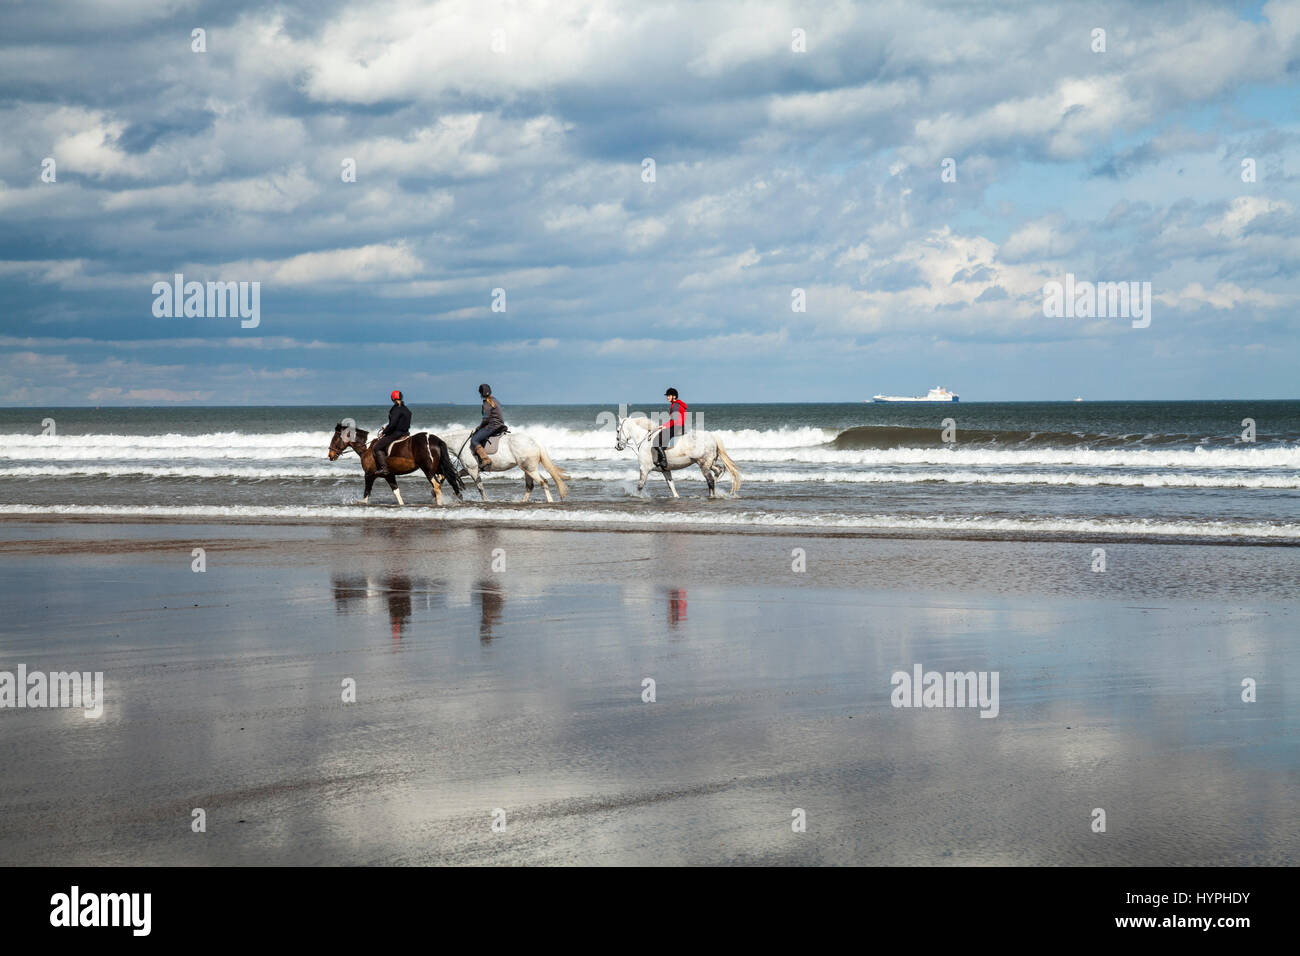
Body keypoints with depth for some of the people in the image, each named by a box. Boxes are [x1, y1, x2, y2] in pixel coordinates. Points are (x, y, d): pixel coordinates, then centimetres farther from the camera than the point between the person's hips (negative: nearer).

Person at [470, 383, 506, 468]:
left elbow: (486, 419, -18)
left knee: (474, 440, -16)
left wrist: (479, 427, -2)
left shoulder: (487, 403, -14)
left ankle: (485, 459, -28)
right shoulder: (495, 401, 15)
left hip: (492, 426, -10)